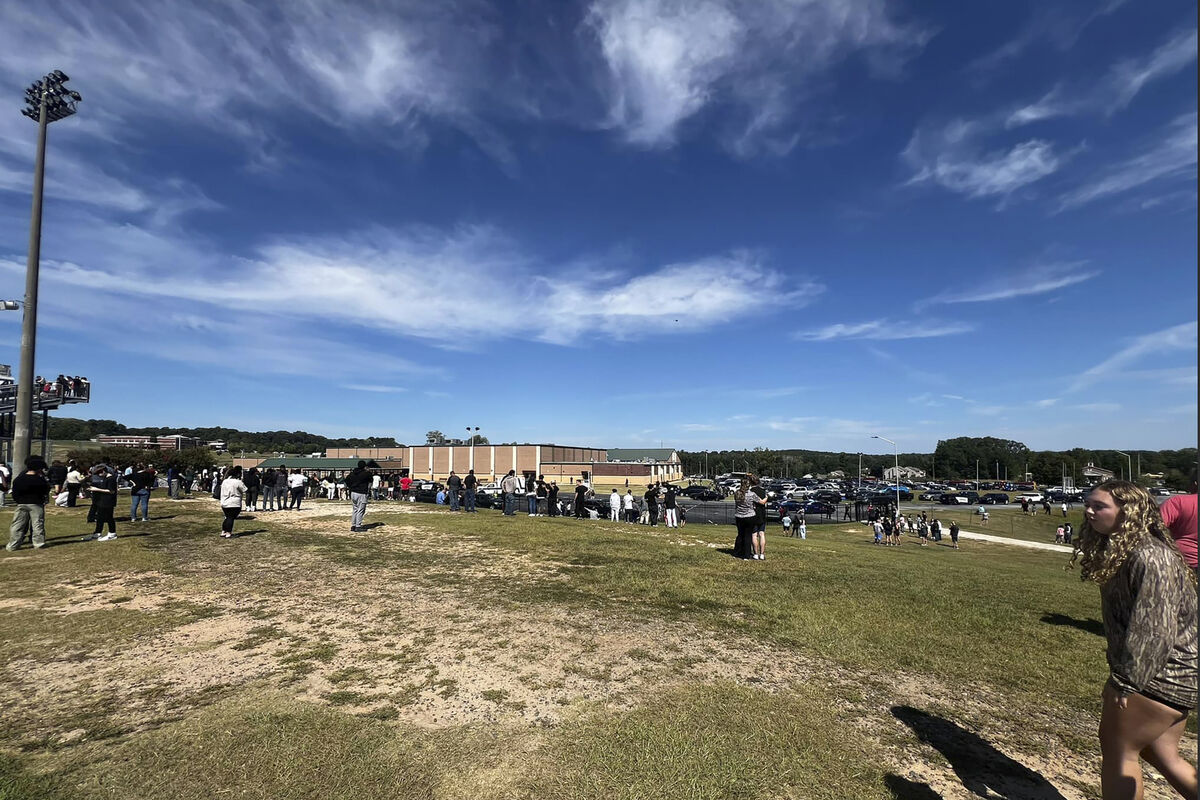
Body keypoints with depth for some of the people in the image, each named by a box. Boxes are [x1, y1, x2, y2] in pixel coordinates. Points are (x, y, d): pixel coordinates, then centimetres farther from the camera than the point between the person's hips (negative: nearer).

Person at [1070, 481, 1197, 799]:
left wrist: (1126, 682, -21)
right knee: (1164, 757, 20)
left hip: (1159, 676, -9)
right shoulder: (1118, 551, 6)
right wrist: (1122, 670, 14)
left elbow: (1154, 629, -25)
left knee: (1117, 749, 3)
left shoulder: (1150, 557, -24)